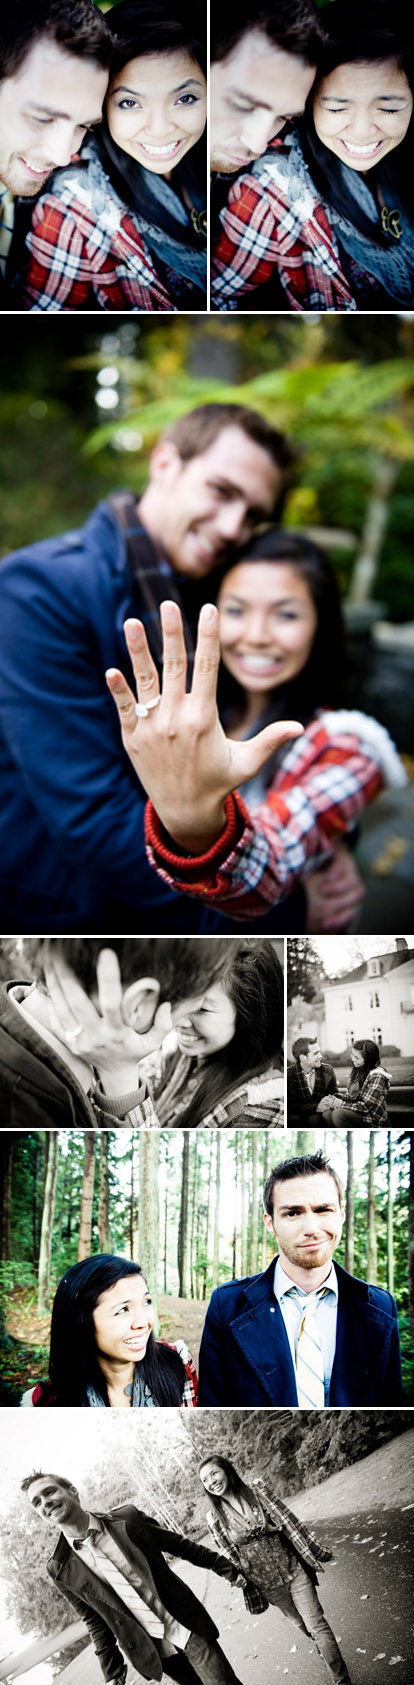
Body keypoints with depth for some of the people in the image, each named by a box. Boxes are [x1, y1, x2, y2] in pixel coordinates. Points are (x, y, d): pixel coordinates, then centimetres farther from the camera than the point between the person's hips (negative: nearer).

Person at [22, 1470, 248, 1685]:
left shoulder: (128, 1519, -7)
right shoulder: (62, 1570, -6)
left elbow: (182, 1546, 3)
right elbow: (94, 1622, 3)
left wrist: (226, 1568, 10)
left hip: (190, 1629, 0)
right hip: (152, 1651, 0)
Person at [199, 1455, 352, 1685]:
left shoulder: (257, 1490, -11)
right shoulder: (214, 1519, -9)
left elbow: (289, 1522, -6)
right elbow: (229, 1556, 2)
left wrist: (316, 1553, -3)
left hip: (293, 1569, -1)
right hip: (267, 1585, 1)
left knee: (316, 1625, -4)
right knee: (302, 1625, 18)